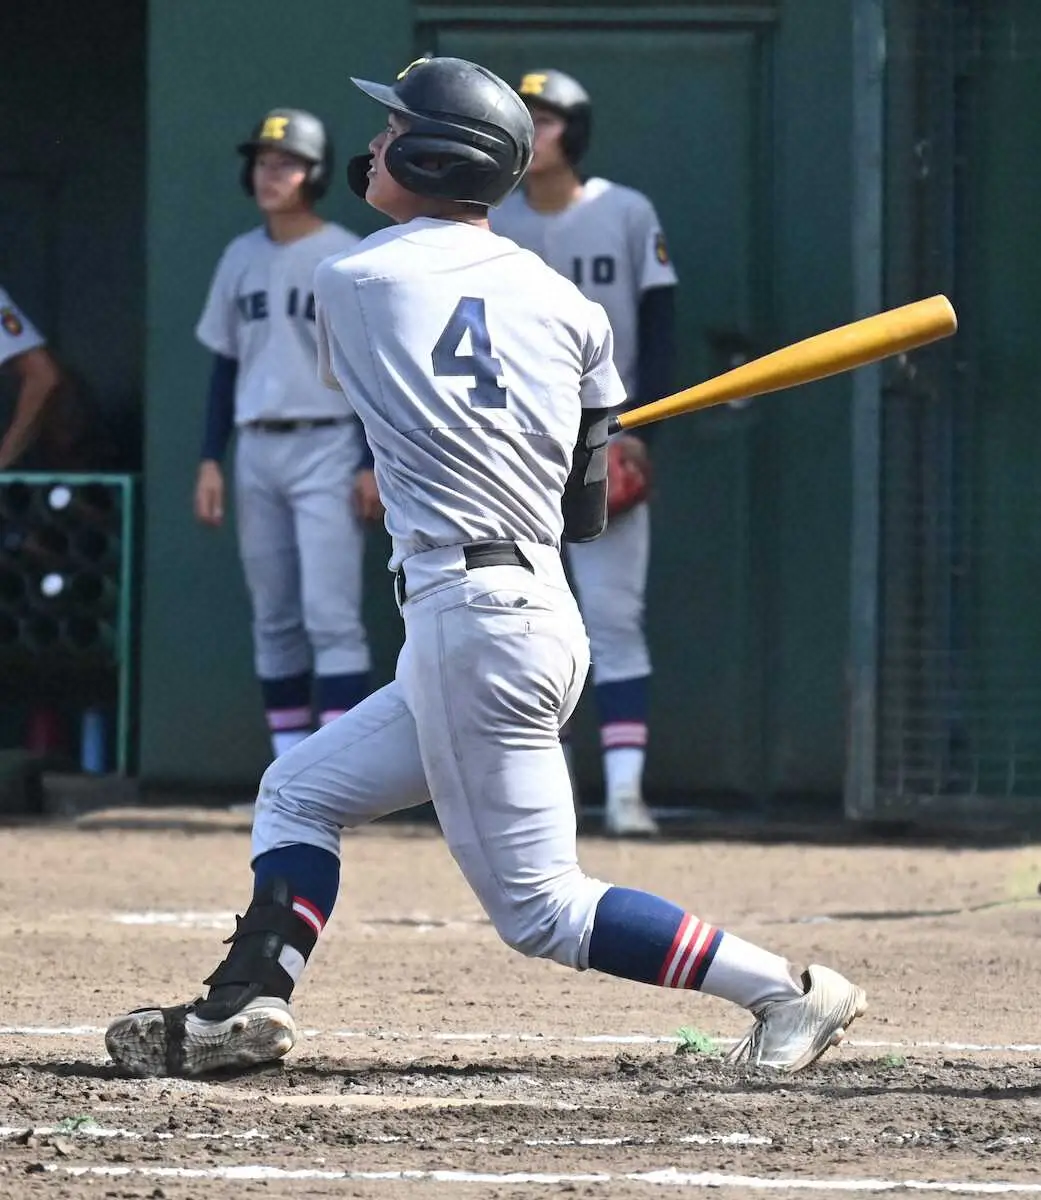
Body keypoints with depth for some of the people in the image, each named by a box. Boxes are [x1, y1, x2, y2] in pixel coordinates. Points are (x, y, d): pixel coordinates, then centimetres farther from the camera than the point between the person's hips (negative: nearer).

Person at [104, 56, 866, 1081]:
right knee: (300, 792, 18)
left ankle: (784, 990, -10)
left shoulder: (349, 283, -1)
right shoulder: (565, 303, 9)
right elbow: (586, 511, 12)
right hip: (544, 610, 8)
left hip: (464, 609, -8)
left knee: (537, 907, -6)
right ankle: (248, 1003, 3)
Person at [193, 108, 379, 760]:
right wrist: (211, 460, 9)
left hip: (326, 446, -6)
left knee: (330, 614, -13)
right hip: (256, 450, 6)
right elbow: (226, 364, 15)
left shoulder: (349, 258, -5)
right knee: (273, 619, 8)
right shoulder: (241, 258, 11)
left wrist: (372, 464, -12)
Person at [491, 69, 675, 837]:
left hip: (605, 445, -3)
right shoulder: (491, 228, 7)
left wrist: (638, 428, -10)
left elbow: (658, 327, -1)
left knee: (614, 615, -9)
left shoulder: (628, 216, 0)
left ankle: (625, 788, -11)